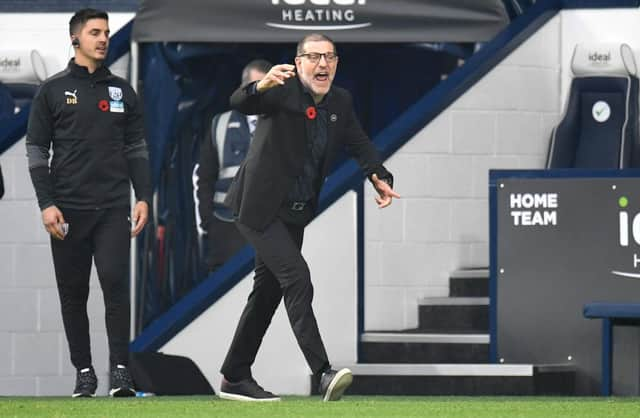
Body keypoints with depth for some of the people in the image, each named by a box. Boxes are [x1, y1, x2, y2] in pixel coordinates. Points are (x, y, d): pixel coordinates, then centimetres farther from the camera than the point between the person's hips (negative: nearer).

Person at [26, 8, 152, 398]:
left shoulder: (122, 91, 11)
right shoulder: (53, 91, 4)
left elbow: (137, 148, 13)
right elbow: (37, 150, 2)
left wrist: (144, 198, 2)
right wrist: (47, 204, -7)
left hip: (113, 208, 1)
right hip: (68, 210, -1)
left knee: (116, 284, -10)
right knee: (73, 294, 3)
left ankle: (120, 370, -8)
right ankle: (84, 372, 10)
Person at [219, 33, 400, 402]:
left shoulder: (340, 101, 4)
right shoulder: (281, 92, -17)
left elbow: (359, 143, 2)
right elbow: (239, 103, -34)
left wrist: (379, 176, -18)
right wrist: (262, 86, -57)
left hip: (295, 212, 8)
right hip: (261, 206, -8)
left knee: (269, 292, 13)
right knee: (297, 278, -21)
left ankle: (235, 378, 24)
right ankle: (324, 373, -29)